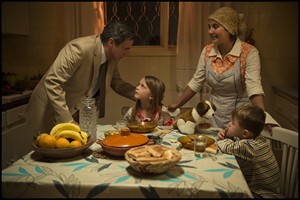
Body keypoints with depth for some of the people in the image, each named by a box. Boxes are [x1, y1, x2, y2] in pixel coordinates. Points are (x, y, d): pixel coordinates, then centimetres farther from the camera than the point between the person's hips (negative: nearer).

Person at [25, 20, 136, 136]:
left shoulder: (112, 57, -4)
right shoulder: (79, 49, -27)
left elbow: (117, 84, 10)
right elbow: (52, 83, -29)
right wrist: (67, 120, -32)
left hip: (78, 113, 6)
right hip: (51, 113, -6)